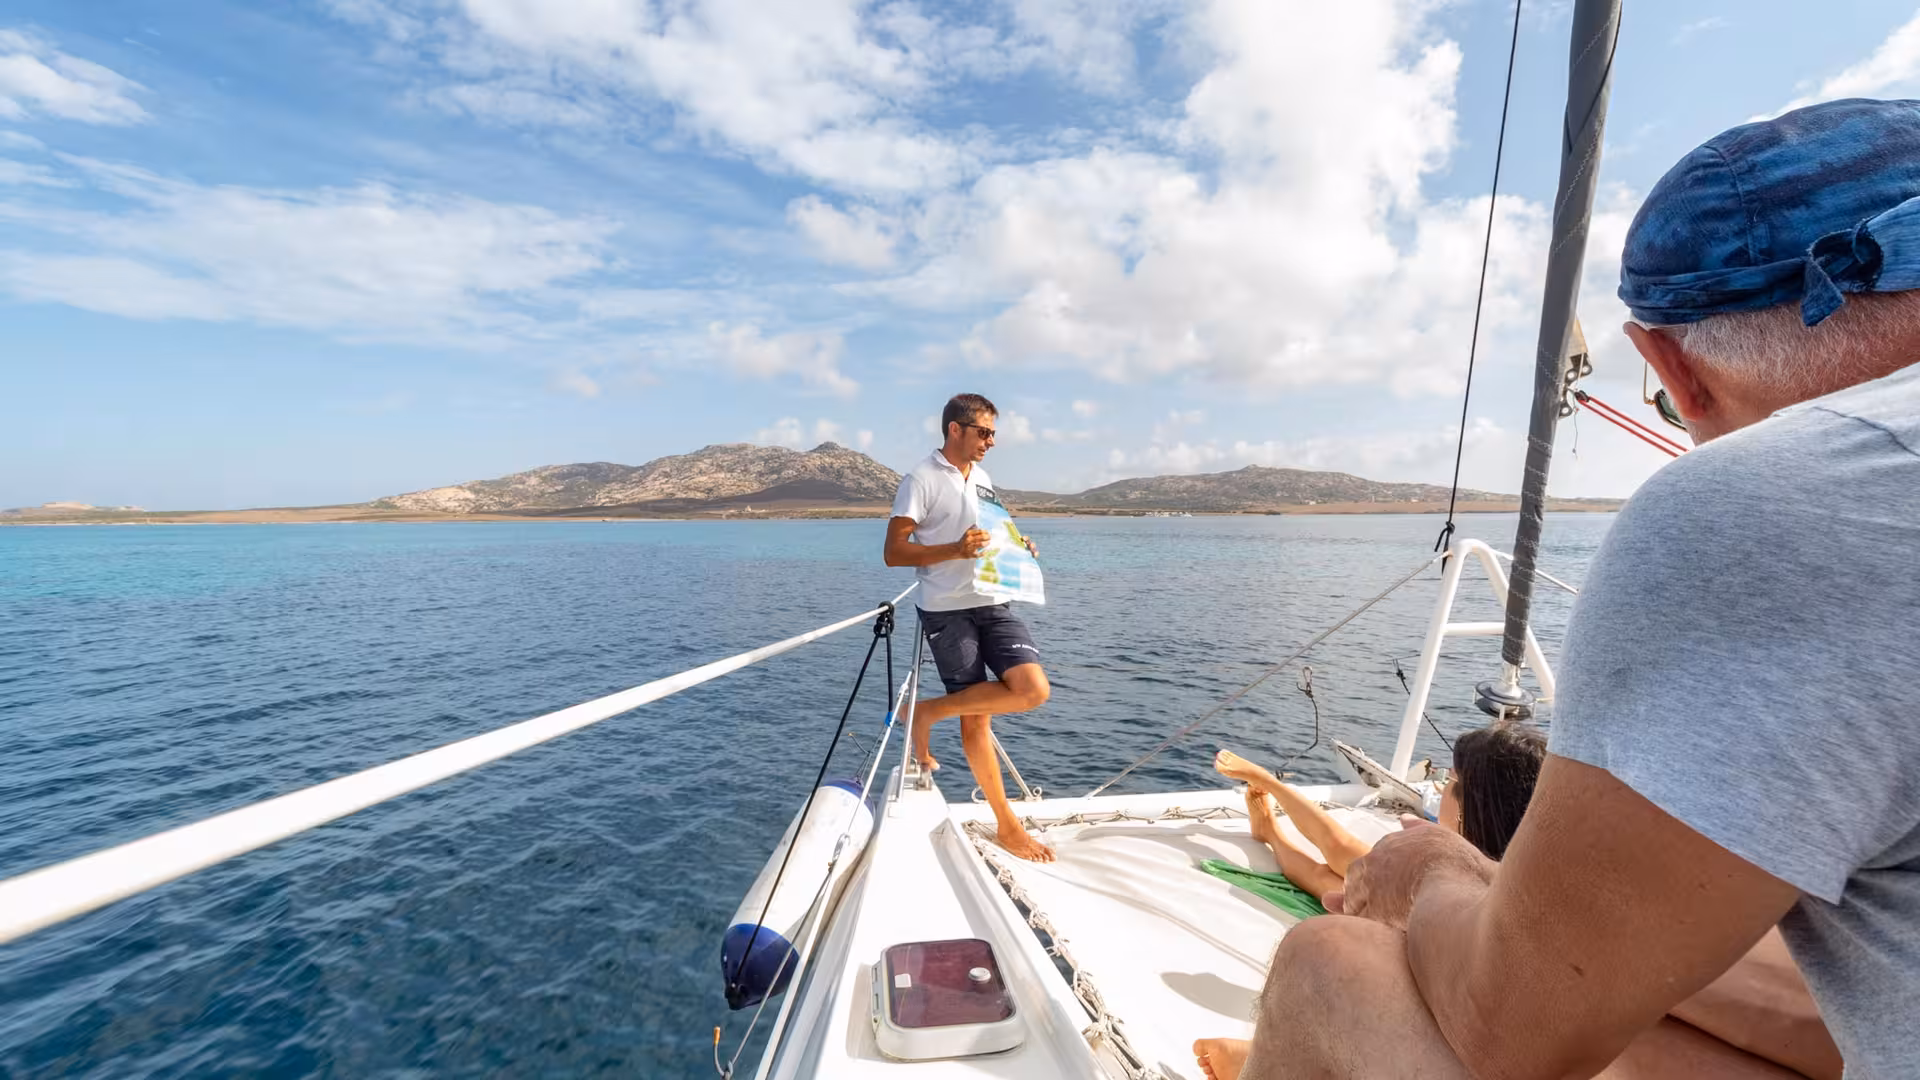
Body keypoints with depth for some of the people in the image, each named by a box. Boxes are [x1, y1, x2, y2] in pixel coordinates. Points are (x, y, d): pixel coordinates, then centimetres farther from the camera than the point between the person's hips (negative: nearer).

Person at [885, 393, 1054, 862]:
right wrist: (954, 549, -24)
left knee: (1033, 689, -11)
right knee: (975, 717, 0)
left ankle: (929, 712, 6)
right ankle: (1007, 825, 17)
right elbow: (894, 552, -11)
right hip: (946, 610, -6)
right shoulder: (921, 479, -6)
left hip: (993, 603, 6)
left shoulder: (984, 480, 16)